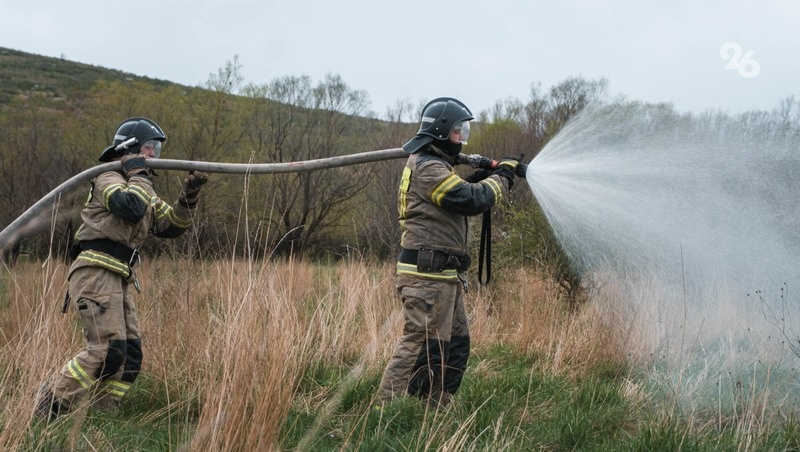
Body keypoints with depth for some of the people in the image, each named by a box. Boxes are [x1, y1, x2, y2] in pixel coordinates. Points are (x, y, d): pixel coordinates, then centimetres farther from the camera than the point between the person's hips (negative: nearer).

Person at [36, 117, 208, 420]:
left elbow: (170, 226, 19)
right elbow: (130, 208, -24)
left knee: (130, 355, 4)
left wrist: (188, 197, 5)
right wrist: (139, 175, -10)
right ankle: (50, 407, -8)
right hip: (96, 272, -9)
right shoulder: (108, 177, -4)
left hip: (118, 279, 9)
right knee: (108, 350, -18)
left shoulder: (141, 189, 23)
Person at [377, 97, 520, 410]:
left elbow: (458, 201, 23)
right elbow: (472, 200, -21)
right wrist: (502, 176, -6)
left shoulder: (432, 165, 20)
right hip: (428, 275, -11)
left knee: (456, 344, 14)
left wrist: (481, 179, 8)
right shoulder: (427, 168, -15)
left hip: (444, 277, 11)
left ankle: (436, 411, 19)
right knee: (420, 346, -10)